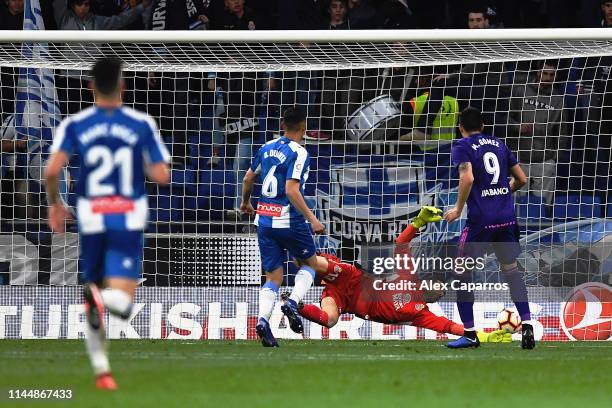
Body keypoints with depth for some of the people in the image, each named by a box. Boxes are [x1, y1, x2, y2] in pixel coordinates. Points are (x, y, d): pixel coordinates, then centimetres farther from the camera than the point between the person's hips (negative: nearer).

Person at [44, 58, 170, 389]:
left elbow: (52, 170, -13)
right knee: (121, 300, -4)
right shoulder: (142, 124, -1)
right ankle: (103, 298, -40)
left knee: (94, 285, 20)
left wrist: (54, 204, 6)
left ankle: (101, 369, 19)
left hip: (90, 217, 2)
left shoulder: (74, 125, -1)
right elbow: (161, 176, -5)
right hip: (129, 218, -1)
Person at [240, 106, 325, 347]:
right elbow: (291, 190, -21)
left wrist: (245, 203, 41)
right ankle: (293, 302, -6)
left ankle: (263, 320, -15)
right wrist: (312, 219, -20)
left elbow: (248, 178, 22)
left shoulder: (266, 148, 9)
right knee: (310, 263, 18)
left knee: (273, 277, 8)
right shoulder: (299, 153, -12)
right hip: (289, 219, -5)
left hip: (264, 219, 5)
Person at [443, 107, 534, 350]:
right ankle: (527, 325, 6)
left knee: (462, 272, 6)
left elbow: (467, 177, -19)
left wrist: (458, 208, -8)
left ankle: (470, 334, 4)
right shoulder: (498, 144, 15)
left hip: (480, 220, -5)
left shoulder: (462, 146, -2)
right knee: (510, 268, 18)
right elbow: (521, 179, 16)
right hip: (507, 217, 5)